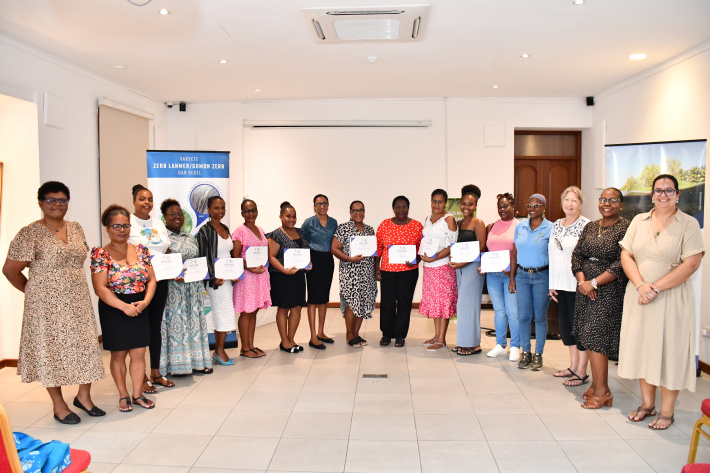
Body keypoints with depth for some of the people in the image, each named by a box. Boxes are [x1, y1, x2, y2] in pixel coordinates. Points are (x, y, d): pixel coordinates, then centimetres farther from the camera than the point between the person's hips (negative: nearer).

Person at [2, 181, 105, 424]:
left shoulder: (76, 229, 8)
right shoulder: (30, 234, -10)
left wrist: (73, 284, 11)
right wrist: (33, 290, 1)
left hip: (78, 301, 5)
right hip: (47, 304, -5)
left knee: (85, 346, 8)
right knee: (51, 349, 5)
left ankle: (84, 396, 27)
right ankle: (58, 405, 20)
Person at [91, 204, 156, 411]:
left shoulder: (141, 250, 5)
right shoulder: (101, 254, -7)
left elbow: (151, 279, 5)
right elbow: (100, 288, -13)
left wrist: (145, 301, -11)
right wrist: (124, 306, -19)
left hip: (140, 309, 3)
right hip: (114, 310, -3)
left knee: (139, 354, 6)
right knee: (118, 354, 8)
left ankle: (137, 394, 20)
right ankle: (123, 396, 22)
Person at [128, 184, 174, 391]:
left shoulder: (158, 223, 13)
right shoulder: (128, 223, -5)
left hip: (160, 280, 6)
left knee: (156, 325, 11)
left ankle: (155, 372, 22)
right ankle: (141, 377, 10)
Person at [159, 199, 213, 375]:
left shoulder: (190, 237, 15)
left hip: (192, 287, 6)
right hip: (172, 287, -6)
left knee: (194, 319, 8)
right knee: (174, 319, -2)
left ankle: (197, 361, 16)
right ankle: (176, 363, 7)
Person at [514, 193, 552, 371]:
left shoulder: (550, 228, -4)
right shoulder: (520, 227, 8)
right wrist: (512, 278, 9)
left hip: (542, 276, -3)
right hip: (522, 275, 3)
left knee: (540, 316, 4)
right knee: (523, 316, 4)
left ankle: (538, 354, 16)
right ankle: (526, 352, 18)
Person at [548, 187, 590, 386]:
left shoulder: (586, 225, -9)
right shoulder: (556, 225, 12)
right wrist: (552, 284, 12)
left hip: (577, 285, -7)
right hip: (560, 284, 7)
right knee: (565, 324, 13)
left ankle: (582, 371, 11)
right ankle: (573, 366, 27)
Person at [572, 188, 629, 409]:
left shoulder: (625, 228, -8)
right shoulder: (590, 227, 12)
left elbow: (621, 263, -16)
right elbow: (577, 255, 8)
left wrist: (594, 282, -17)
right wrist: (582, 280, -8)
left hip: (609, 289, -6)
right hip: (585, 287, 6)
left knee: (595, 337, -8)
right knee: (588, 337, 8)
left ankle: (602, 391, 3)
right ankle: (596, 384, 20)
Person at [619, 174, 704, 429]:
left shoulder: (689, 224, -4)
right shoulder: (639, 221, 8)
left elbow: (691, 264, -12)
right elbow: (626, 256, 3)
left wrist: (656, 288, -17)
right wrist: (640, 285, -12)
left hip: (672, 298, -4)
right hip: (638, 297, 4)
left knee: (669, 350, 3)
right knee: (642, 347, 10)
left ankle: (666, 411, 16)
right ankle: (648, 403, 25)